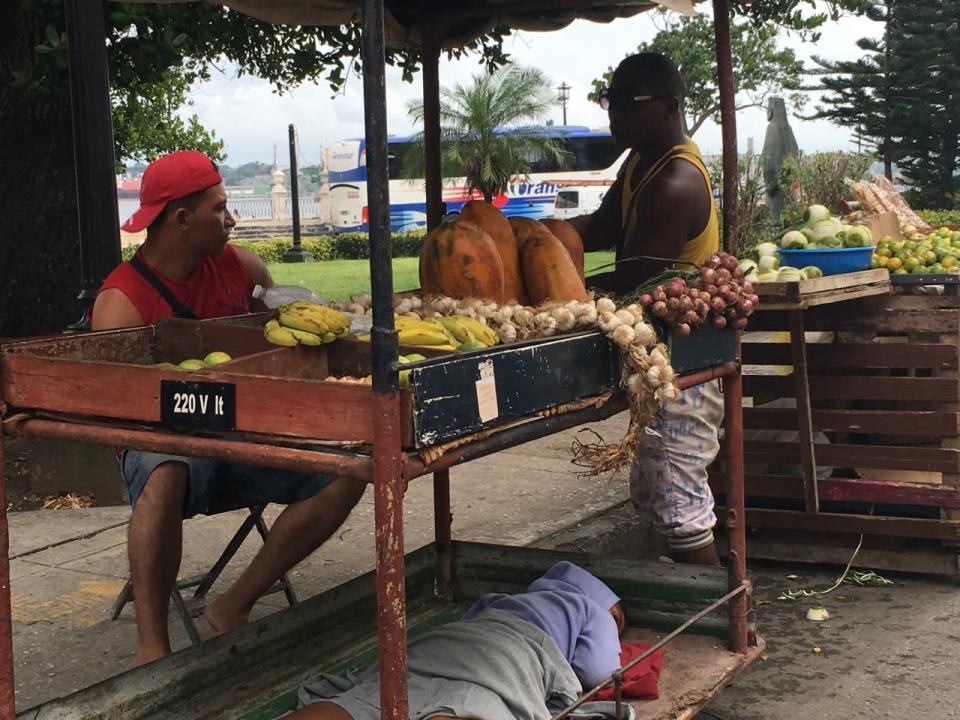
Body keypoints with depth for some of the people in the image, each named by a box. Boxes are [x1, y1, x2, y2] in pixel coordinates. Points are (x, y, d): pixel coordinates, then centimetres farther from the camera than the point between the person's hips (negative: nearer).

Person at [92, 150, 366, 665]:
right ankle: (152, 649, -32)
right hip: (167, 443, -6)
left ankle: (235, 606, -10)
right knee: (163, 479, -41)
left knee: (346, 471, -15)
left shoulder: (241, 268, 7)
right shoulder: (121, 302, -11)